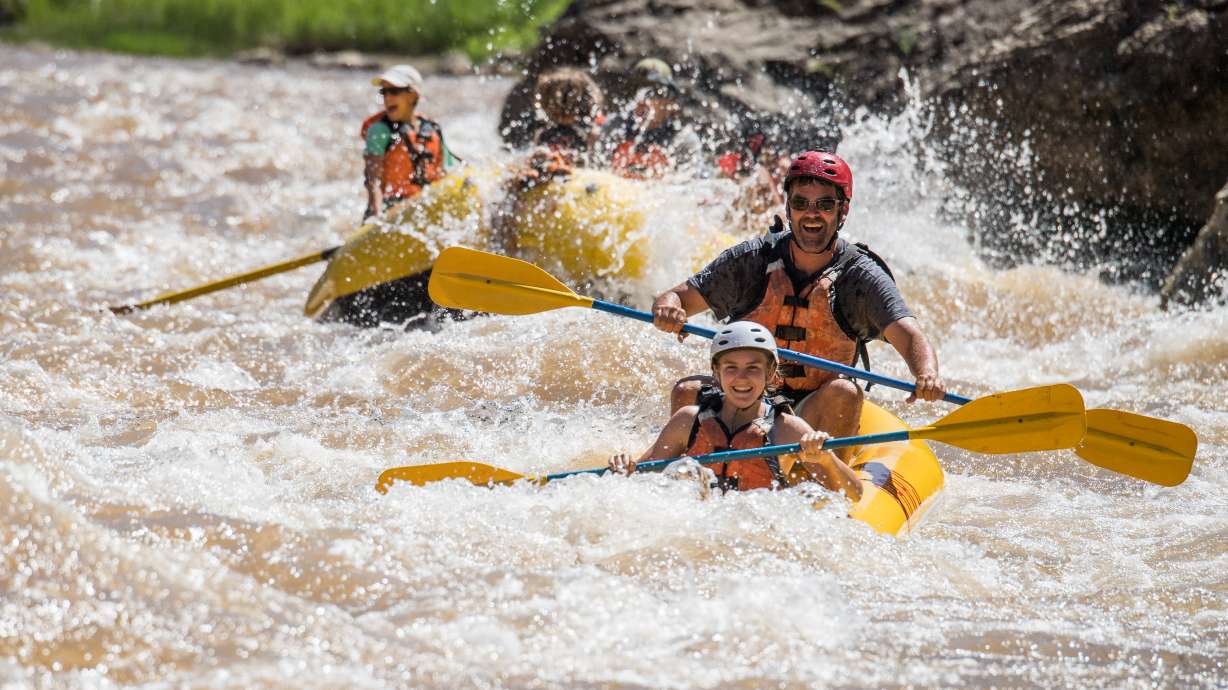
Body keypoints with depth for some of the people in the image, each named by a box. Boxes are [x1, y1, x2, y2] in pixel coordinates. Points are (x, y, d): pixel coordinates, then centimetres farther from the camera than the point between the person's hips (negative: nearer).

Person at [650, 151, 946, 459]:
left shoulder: (860, 275, -7)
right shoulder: (754, 259, -2)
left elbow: (907, 335, -21)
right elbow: (680, 296, 0)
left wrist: (927, 375, -45)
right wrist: (668, 308, -27)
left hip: (815, 416, -2)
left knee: (843, 394, -32)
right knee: (687, 391, -25)